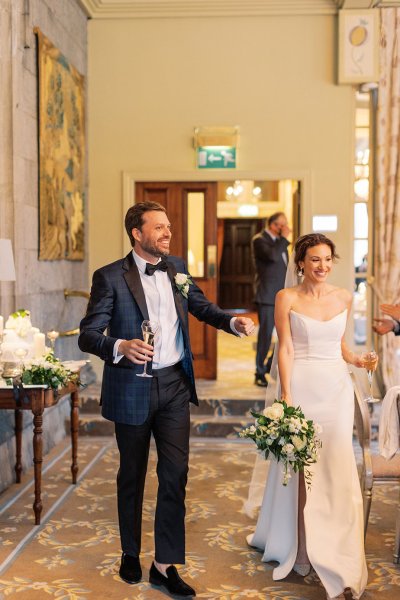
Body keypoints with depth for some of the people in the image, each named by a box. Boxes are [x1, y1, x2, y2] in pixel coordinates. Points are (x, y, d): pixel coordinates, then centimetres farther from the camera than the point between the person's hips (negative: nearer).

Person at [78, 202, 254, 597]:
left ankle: (166, 564, 13)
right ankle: (130, 554, 34)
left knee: (175, 474, 1)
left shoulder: (177, 269, 5)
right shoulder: (110, 277, -11)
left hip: (174, 386, 4)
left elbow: (201, 306, 18)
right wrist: (119, 347, -33)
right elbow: (87, 335, -13)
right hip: (132, 388, -3)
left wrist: (232, 321, -2)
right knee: (132, 475, 13)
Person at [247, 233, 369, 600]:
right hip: (302, 386, -3)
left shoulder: (344, 298, 9)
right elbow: (285, 349, -5)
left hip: (336, 388, 3)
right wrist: (286, 396, -12)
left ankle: (340, 567, 12)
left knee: (337, 466, 0)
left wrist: (357, 359, -1)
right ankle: (292, 544, 27)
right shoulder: (287, 298, -2)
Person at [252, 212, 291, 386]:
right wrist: (284, 238, -16)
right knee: (265, 335, -2)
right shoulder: (259, 240, -8)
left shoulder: (279, 241, 16)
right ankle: (260, 374, 9)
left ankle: (271, 367, 23)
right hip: (267, 297, -8)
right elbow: (272, 256, -28)